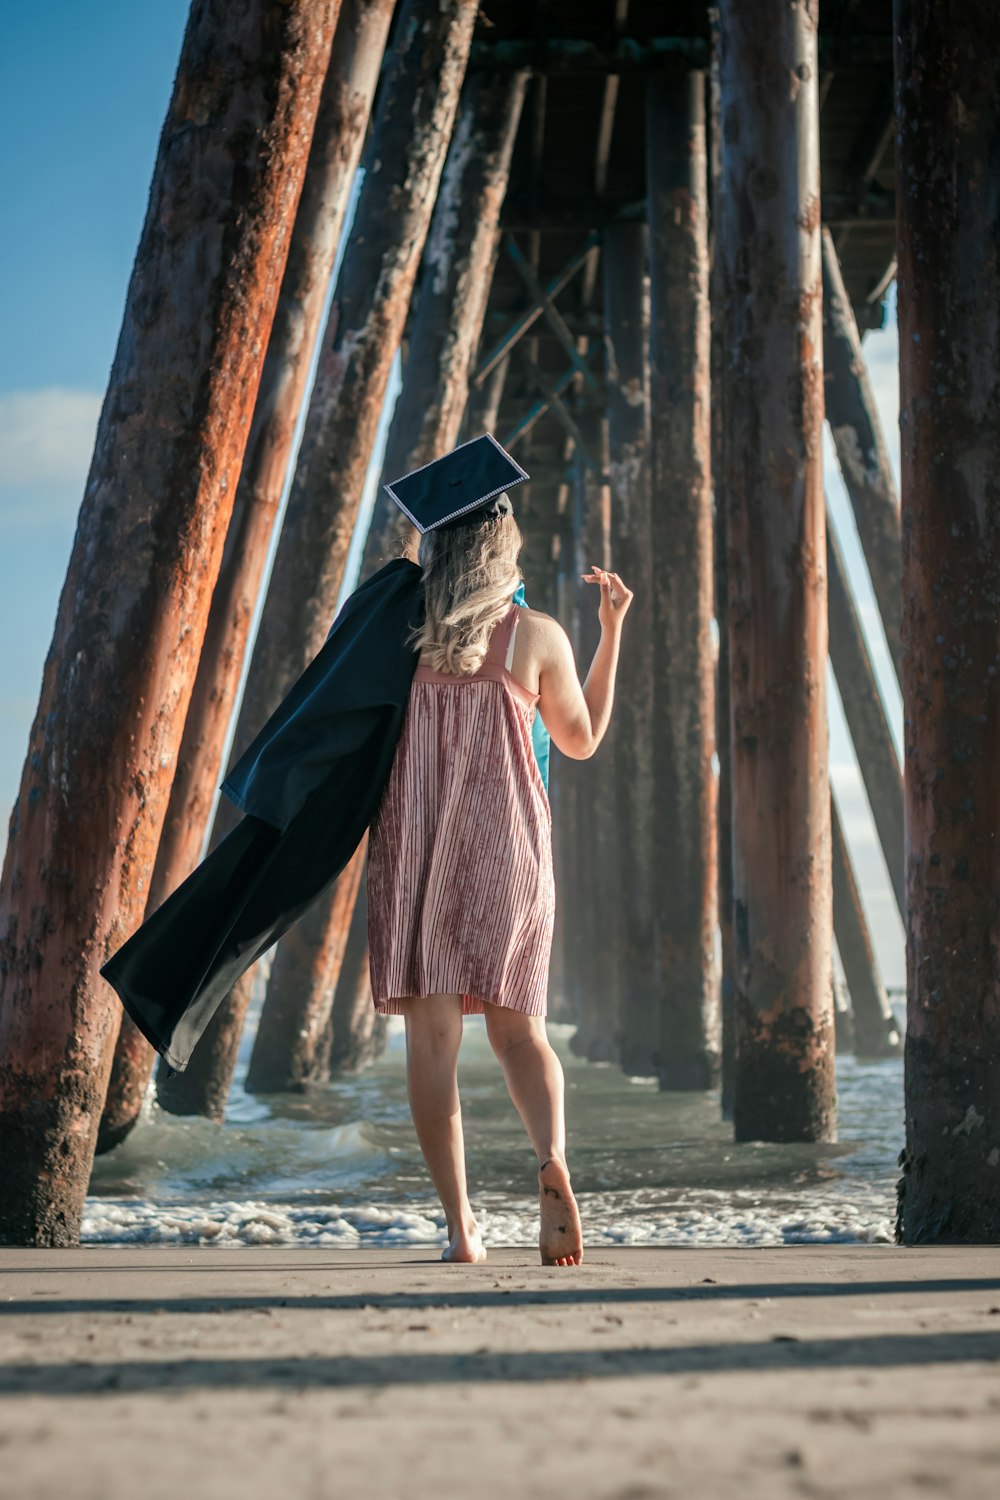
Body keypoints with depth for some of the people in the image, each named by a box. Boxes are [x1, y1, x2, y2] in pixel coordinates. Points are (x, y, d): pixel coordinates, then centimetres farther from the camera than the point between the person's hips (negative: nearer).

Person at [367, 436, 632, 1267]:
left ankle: (460, 1225, -5)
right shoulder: (538, 635, -1)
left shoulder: (404, 630, 2)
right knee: (517, 1026, 11)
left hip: (413, 841, 0)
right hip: (504, 840, 0)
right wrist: (613, 628, 19)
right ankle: (552, 1160, -16)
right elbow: (582, 739, 14)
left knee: (431, 1034, 1)